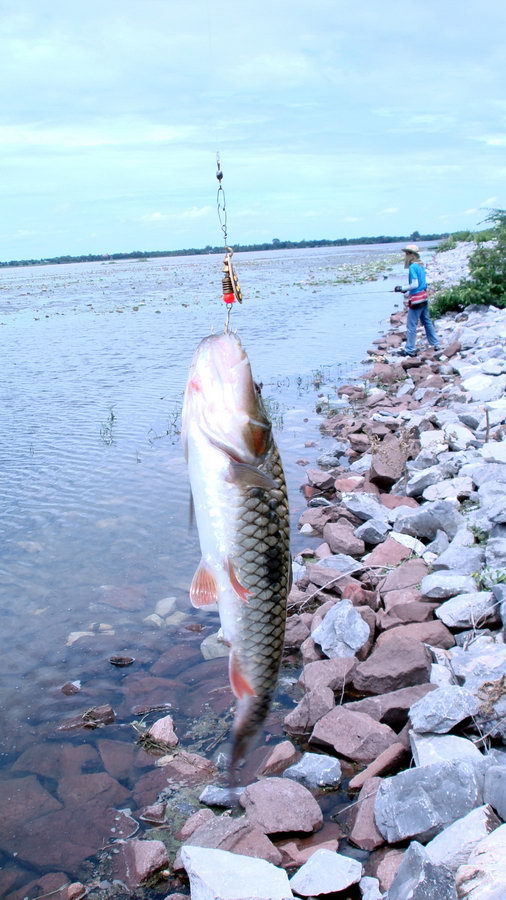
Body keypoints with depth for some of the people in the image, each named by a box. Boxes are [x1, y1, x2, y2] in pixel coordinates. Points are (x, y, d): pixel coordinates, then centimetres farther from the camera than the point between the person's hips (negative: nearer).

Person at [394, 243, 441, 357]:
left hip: (416, 301, -9)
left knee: (411, 326, -2)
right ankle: (436, 345, 21)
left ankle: (410, 350, 1)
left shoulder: (413, 267, -16)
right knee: (427, 322, 16)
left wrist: (402, 288, -10)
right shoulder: (421, 266, 11)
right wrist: (408, 293, 16)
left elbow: (415, 284, -20)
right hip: (424, 299, 9)